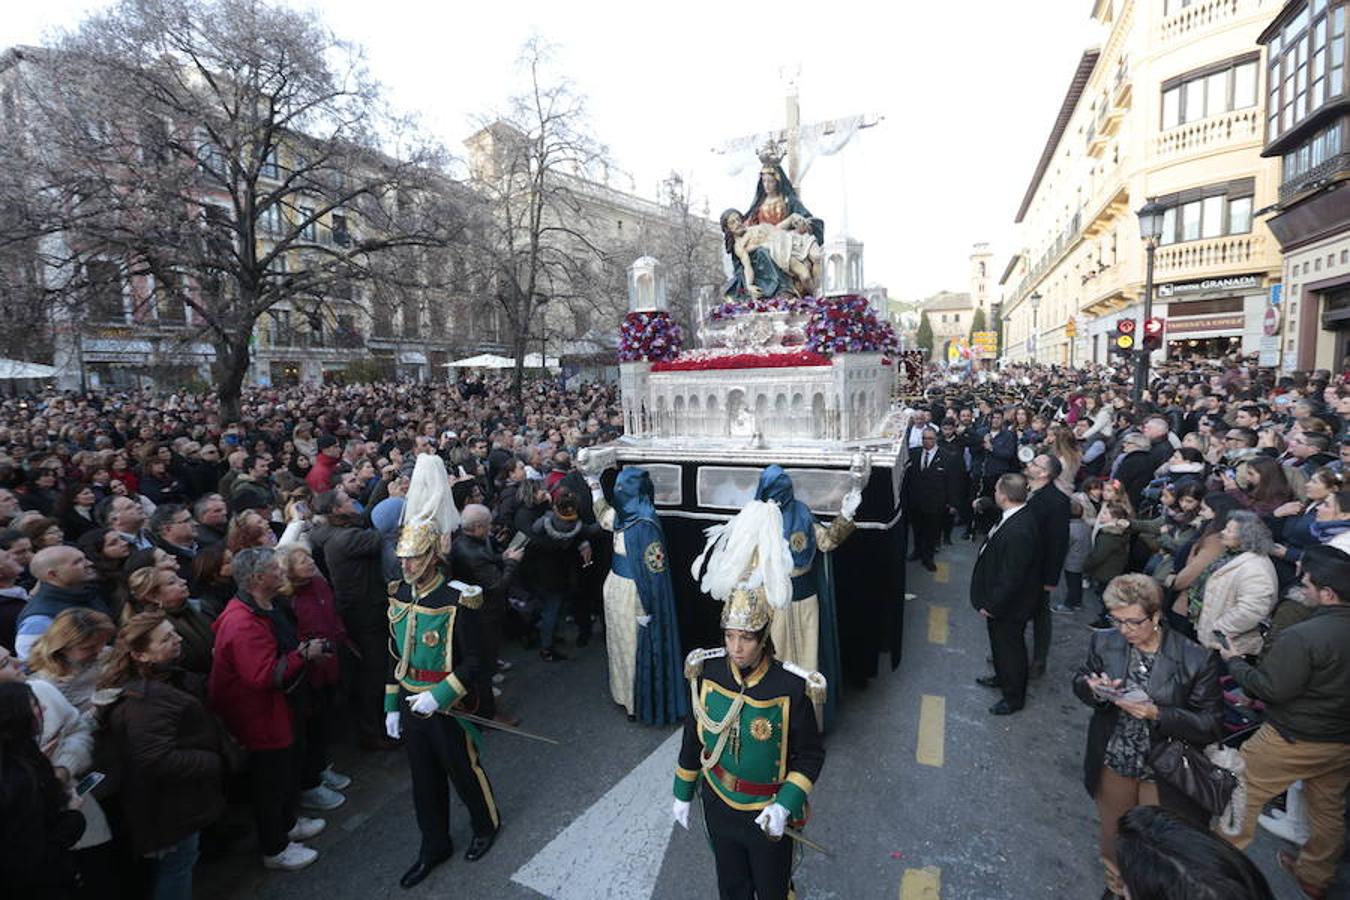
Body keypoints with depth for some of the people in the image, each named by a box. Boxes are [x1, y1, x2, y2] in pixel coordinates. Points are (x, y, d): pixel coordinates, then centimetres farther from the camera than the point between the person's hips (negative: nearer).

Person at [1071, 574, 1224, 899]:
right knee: (1112, 836, 26)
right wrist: (1093, 688, -20)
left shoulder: (1196, 660, -21)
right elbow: (1080, 682, 3)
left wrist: (1158, 714, -31)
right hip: (1113, 763, 3)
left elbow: (1211, 725, -16)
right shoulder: (1104, 642, -12)